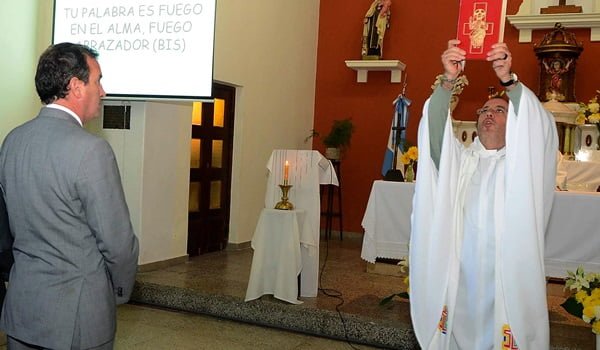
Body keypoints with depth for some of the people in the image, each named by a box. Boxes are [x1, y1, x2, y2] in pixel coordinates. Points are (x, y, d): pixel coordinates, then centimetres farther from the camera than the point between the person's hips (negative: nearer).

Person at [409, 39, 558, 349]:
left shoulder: (524, 163, 5)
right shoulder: (459, 160, 9)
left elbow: (541, 126, -14)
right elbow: (435, 128, -8)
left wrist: (509, 81, -28)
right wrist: (448, 80, -24)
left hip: (508, 280, -1)